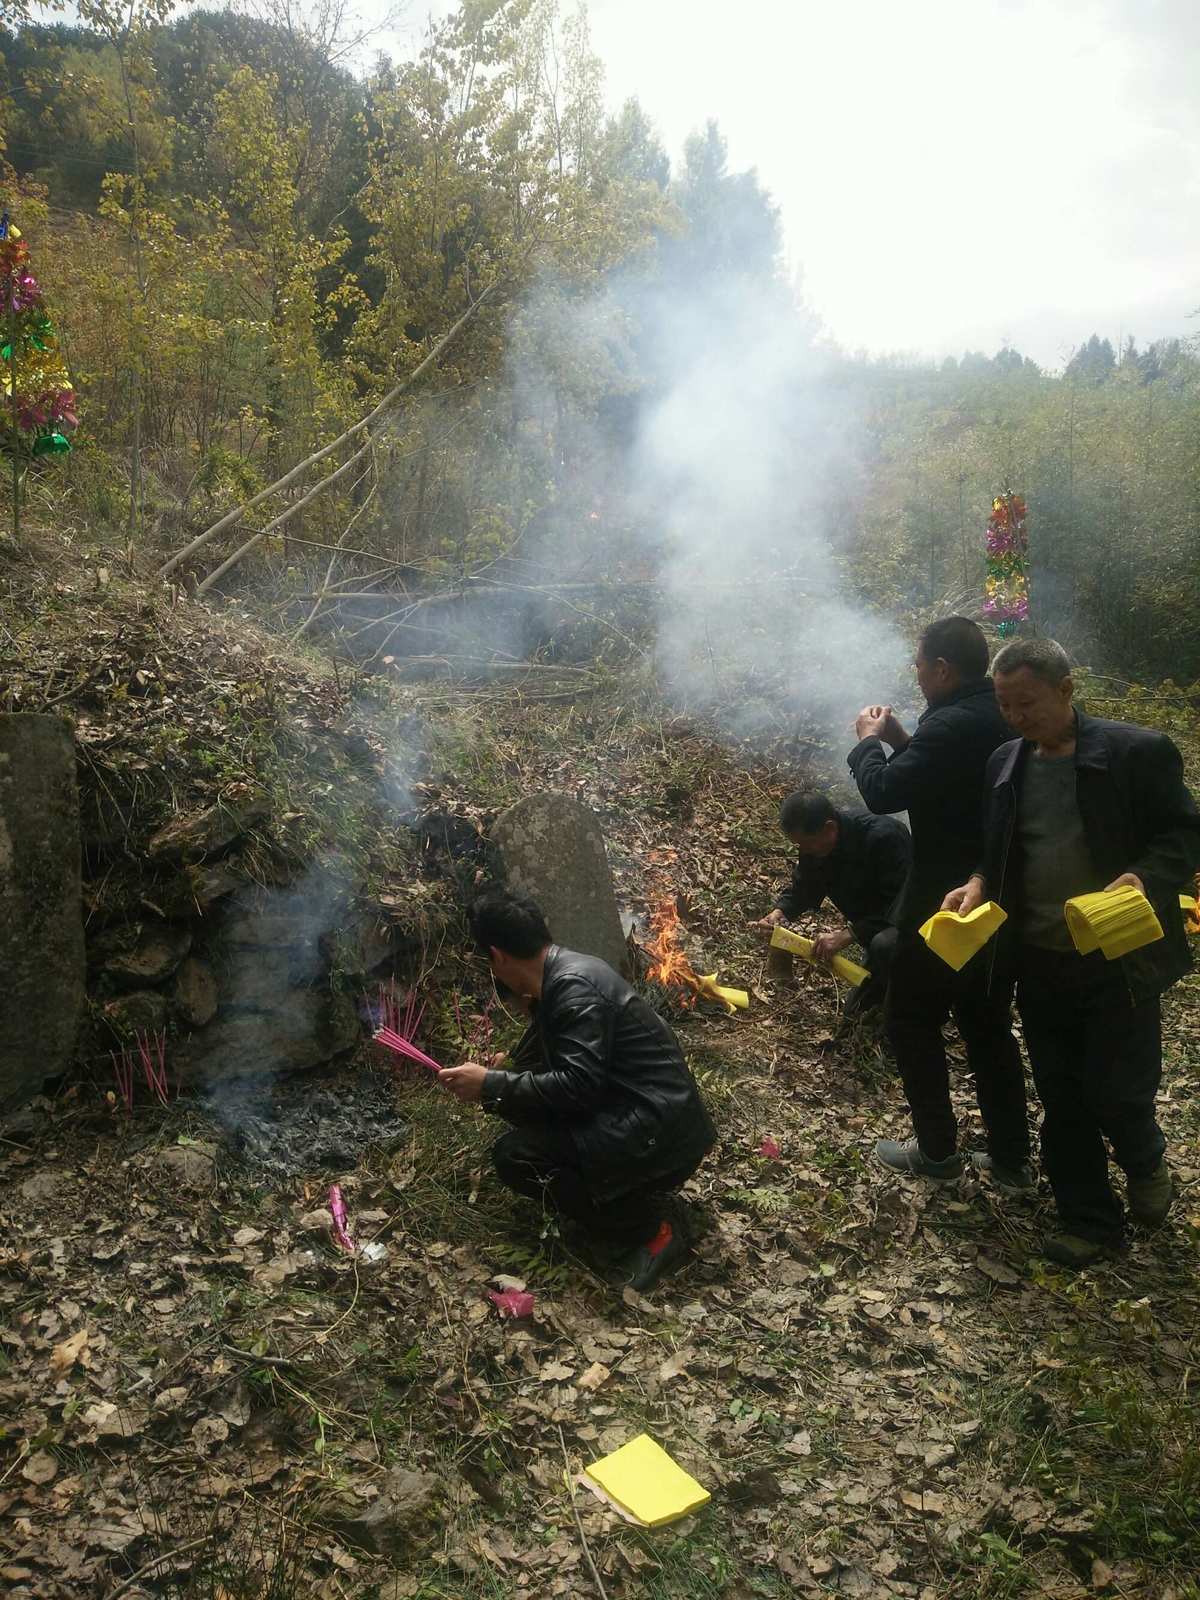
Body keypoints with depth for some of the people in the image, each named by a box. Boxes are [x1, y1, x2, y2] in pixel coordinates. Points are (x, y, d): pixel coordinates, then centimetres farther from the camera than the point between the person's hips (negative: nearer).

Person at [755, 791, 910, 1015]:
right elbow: (803, 887, 2)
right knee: (855, 1010, 9)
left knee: (884, 945, -40)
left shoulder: (884, 837, -36)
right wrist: (780, 912, -20)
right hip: (872, 919, 7)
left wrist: (847, 936, -41)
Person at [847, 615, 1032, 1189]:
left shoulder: (951, 725, -25)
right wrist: (901, 740, 9)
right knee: (989, 1028, 18)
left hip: (943, 905, -9)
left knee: (911, 1023, 9)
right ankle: (1011, 1160, 26)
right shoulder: (1000, 716, 5)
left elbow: (883, 792, -24)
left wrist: (868, 741, -6)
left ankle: (937, 1152, 20)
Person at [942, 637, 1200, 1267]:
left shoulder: (1138, 751, -11)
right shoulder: (1005, 763, 5)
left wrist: (1143, 878, -26)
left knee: (1118, 1094, 3)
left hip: (1117, 961, -5)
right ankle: (1090, 1221, 31)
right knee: (1062, 1101, 13)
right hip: (1039, 963, 5)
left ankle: (1145, 1162, 38)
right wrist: (978, 883, -6)